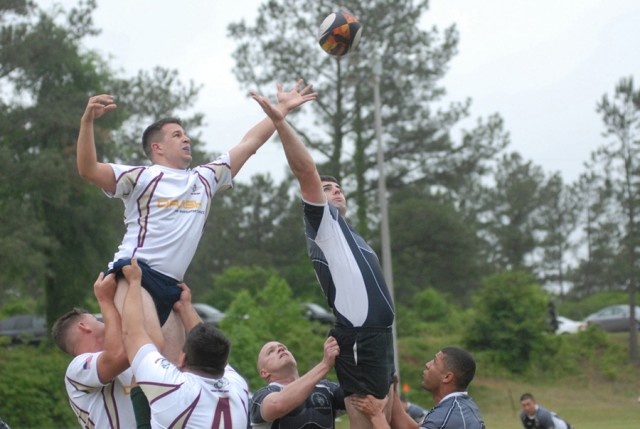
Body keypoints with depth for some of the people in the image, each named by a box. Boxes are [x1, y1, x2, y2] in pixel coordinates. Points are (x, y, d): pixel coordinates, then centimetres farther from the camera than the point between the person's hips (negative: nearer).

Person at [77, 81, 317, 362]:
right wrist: (88, 120, -22)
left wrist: (282, 109, 30)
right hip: (134, 275, -7)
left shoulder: (205, 178, 24)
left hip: (170, 286, 7)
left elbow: (248, 144, 29)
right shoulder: (141, 177, 3)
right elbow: (88, 170, -9)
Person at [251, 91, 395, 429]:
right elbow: (306, 172, -11)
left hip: (377, 335, 9)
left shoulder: (348, 235, 27)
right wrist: (280, 122, -19)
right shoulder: (323, 221, 3)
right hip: (359, 338, -9)